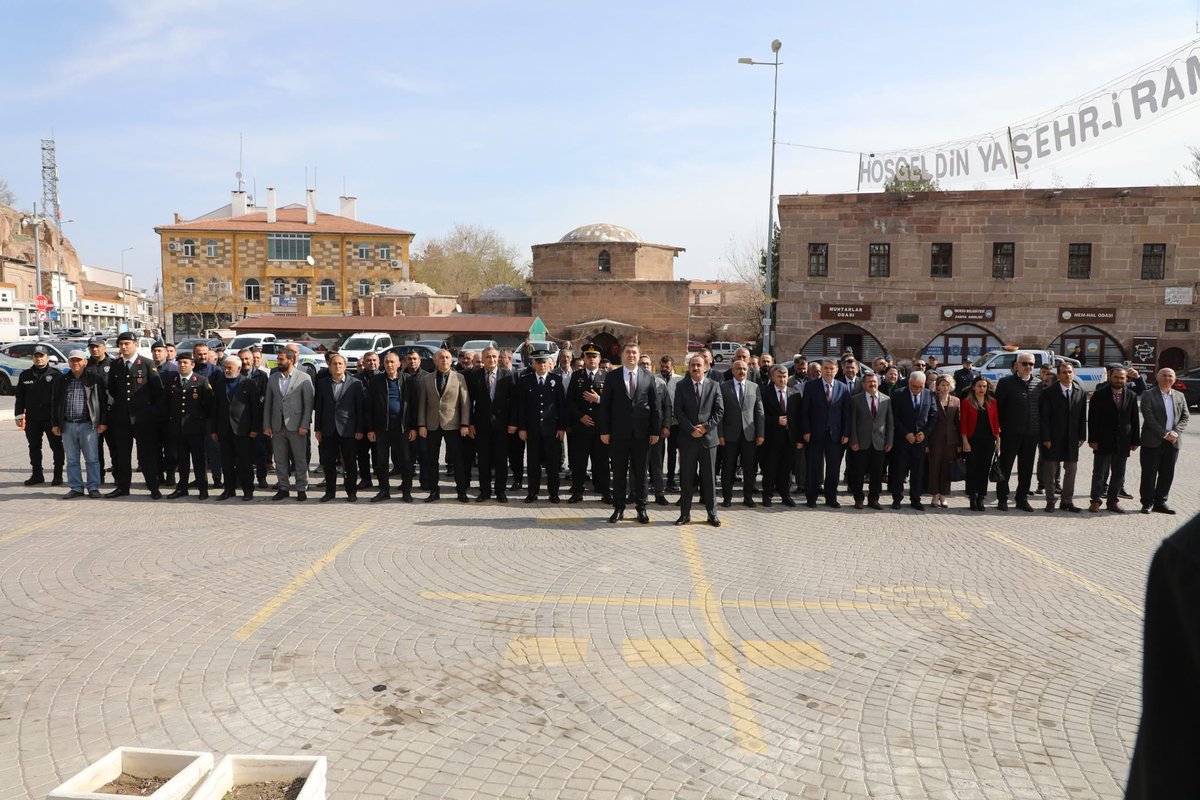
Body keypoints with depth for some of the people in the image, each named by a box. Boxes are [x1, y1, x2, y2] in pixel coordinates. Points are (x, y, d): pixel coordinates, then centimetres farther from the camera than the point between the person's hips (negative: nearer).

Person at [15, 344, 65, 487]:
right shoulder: (25, 375, 10)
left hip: (52, 417, -4)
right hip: (32, 417, 4)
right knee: (34, 447, 11)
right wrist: (19, 415, 7)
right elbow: (19, 397, 13)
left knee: (56, 447, 0)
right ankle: (36, 474, 20)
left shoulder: (57, 374, -2)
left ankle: (58, 475, 8)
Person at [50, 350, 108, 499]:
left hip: (88, 425, -3)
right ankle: (76, 488, 15)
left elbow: (103, 401, 0)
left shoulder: (94, 380, 2)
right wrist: (55, 424, 7)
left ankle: (93, 488, 5)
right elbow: (54, 403, 14)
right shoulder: (62, 381, 11)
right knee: (72, 460, 8)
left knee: (92, 458, -2)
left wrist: (103, 422, -5)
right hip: (67, 425, 4)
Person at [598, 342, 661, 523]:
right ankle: (619, 508, 16)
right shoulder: (612, 377, 3)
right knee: (619, 472, 6)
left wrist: (656, 431, -1)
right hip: (619, 433, 0)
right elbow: (605, 405, 2)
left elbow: (656, 405, 4)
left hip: (642, 433, 0)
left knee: (640, 472, 8)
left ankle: (641, 508, 18)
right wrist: (604, 431, -4)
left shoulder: (649, 377, 5)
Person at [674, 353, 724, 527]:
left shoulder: (714, 386, 5)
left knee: (709, 478, 5)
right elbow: (678, 411, -2)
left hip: (708, 437, 0)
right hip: (687, 438, 0)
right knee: (687, 478, 5)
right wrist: (691, 429, -13)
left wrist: (705, 427, -11)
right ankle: (685, 514, 12)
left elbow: (719, 411, 1)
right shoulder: (681, 386, 4)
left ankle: (712, 514, 13)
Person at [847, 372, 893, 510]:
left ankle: (873, 499, 17)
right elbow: (852, 422, -2)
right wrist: (853, 441, -8)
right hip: (861, 443, -2)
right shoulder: (855, 400, 0)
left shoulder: (886, 400, 8)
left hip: (879, 443, 2)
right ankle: (858, 499, 14)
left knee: (877, 473, 6)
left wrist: (889, 441, 2)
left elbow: (890, 422, 8)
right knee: (858, 473, 2)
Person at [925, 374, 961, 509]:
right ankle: (936, 496, 11)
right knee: (935, 468, 1)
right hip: (935, 440, -2)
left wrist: (960, 443, 2)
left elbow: (958, 422, 7)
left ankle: (943, 497, 13)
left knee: (947, 469, 5)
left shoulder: (956, 401, 6)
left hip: (951, 440, 2)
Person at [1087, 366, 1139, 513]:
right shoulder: (1099, 395, -2)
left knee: (1118, 475, 9)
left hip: (1123, 443, 3)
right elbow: (1093, 419, -5)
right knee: (1099, 474, 2)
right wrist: (1093, 440, -11)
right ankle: (1095, 501, 10)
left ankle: (1113, 501, 18)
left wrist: (1135, 441, 4)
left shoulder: (1131, 396, 8)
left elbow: (1135, 420, 8)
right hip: (1103, 442, -3)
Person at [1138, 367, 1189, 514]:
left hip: (1172, 442, 4)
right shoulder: (1148, 395, -3)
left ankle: (1160, 502, 17)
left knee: (1167, 474, 8)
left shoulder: (1180, 396, 12)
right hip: (1152, 441, -4)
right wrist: (1165, 434, -17)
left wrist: (1175, 433, -9)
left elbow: (1185, 417, 7)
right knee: (1149, 474, 1)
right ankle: (1147, 503, 9)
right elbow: (1149, 418, -11)